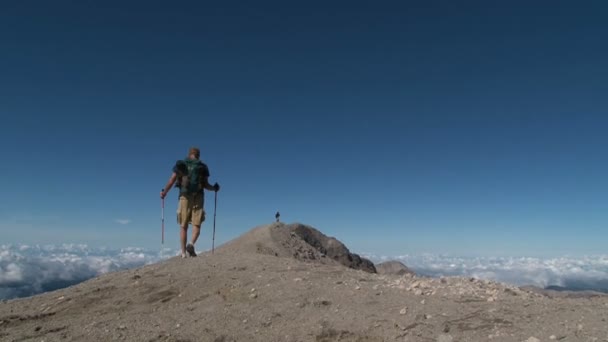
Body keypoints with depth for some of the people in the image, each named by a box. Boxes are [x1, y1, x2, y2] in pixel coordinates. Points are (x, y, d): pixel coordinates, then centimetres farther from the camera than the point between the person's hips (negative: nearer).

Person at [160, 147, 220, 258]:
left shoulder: (180, 164, 9)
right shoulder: (202, 167, 7)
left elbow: (172, 180, 1)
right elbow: (205, 184, 1)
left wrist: (164, 192, 15)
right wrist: (214, 188, 21)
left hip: (184, 197, 1)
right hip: (198, 197, -1)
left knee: (183, 226, 7)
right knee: (196, 225, 3)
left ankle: (184, 252, 5)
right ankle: (191, 244, -22)